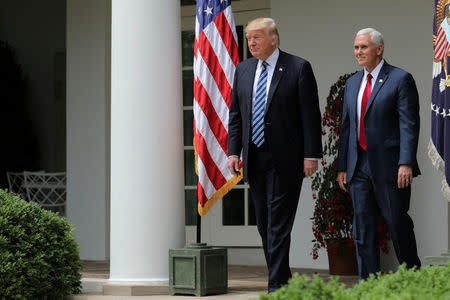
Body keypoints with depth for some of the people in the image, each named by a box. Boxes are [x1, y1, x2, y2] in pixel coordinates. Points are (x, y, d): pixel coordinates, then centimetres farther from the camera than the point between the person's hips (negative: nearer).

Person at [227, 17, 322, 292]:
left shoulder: (299, 68, -5)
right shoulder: (243, 70, 11)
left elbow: (310, 115, -7)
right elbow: (235, 115, 14)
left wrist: (311, 155, -12)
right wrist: (233, 151, 5)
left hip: (284, 160, -6)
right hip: (254, 160, 6)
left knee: (279, 224, -9)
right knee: (265, 225, 9)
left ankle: (277, 286, -9)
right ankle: (283, 280, 18)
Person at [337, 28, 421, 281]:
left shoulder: (401, 79, -4)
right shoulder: (352, 83, 16)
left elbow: (409, 124, -10)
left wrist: (406, 163, -19)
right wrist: (342, 166, 13)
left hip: (389, 165, -6)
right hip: (360, 165, 6)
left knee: (398, 222, 1)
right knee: (363, 228, 4)